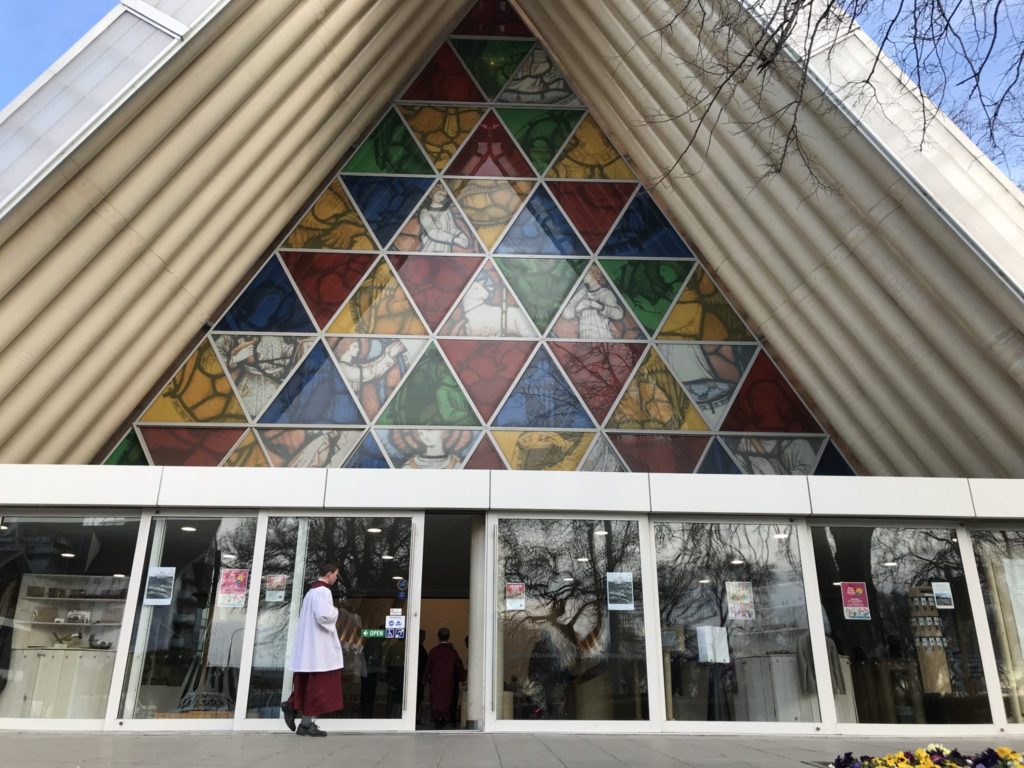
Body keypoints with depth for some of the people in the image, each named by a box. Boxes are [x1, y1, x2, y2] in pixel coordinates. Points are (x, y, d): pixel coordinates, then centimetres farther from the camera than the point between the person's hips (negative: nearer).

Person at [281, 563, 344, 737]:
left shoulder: (311, 591, 16)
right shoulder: (323, 591, -15)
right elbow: (323, 615, -27)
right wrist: (335, 611, -8)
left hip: (307, 646, 10)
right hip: (318, 646, -9)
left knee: (307, 684, 18)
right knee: (317, 685, -3)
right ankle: (306, 724, 1)